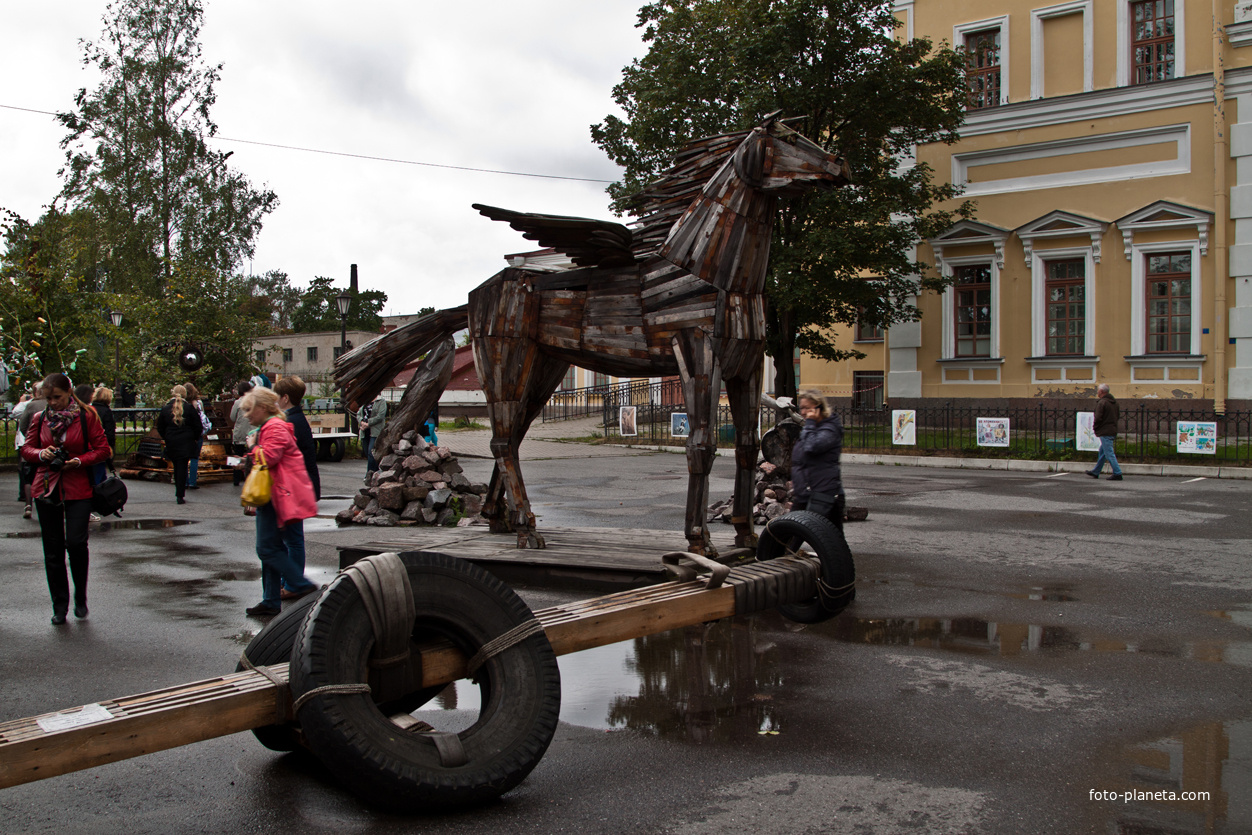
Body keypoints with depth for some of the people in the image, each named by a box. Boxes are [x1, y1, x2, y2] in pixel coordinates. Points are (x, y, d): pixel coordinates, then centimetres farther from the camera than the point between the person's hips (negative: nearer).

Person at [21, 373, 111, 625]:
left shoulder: (86, 416, -2)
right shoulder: (39, 419, 7)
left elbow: (102, 449, 0)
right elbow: (26, 449, 14)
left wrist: (80, 461, -16)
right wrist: (41, 453, -8)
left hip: (77, 488, -3)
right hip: (46, 488, 3)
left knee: (76, 543, -14)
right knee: (52, 550, 6)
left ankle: (80, 598, 9)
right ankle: (60, 606, 17)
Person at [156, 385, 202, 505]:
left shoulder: (165, 408, 1)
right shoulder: (189, 408, -7)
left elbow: (160, 427, 7)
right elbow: (196, 426, -3)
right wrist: (195, 438, 10)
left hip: (171, 443, 3)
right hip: (186, 443, -3)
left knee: (176, 468, 16)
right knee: (182, 468, -2)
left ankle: (178, 493, 20)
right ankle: (180, 495, -6)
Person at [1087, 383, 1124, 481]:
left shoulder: (1102, 402, -15)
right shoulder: (1115, 402, 12)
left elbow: (1098, 418, -18)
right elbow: (1118, 415, 19)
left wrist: (1094, 428, -3)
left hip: (1105, 432, -9)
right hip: (1113, 431, 9)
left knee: (1109, 453, -7)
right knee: (1102, 452, 18)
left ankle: (1117, 473, -9)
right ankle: (1095, 472, 27)